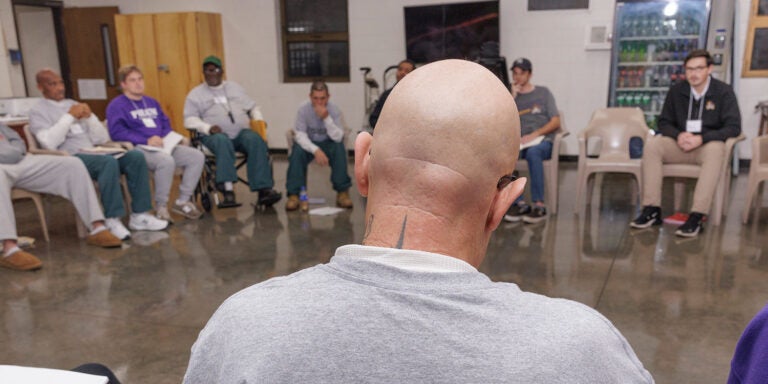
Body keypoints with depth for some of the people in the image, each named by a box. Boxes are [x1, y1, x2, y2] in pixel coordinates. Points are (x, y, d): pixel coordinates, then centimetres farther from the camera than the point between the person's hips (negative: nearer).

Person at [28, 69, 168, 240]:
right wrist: (69, 116, -11)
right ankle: (112, 220, -30)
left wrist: (89, 116, -1)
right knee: (109, 162, -35)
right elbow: (49, 143, -15)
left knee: (136, 156, -19)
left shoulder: (75, 105, 22)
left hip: (94, 153, 6)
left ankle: (139, 215, -19)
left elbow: (103, 138, 15)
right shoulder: (38, 111, 6)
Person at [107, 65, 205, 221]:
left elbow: (166, 123, 25)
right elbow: (117, 132, -12)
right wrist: (147, 141, -20)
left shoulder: (151, 102, 25)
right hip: (139, 149, -7)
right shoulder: (116, 105, 1)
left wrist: (168, 138, 1)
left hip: (164, 146, 7)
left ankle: (183, 201, -3)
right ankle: (161, 207, -20)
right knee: (166, 160, -38)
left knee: (197, 156, -12)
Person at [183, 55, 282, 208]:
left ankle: (264, 190, -39)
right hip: (216, 135, -2)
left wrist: (258, 120, 3)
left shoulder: (235, 87, 27)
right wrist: (208, 127, -15)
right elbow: (189, 120, 5)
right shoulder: (196, 94, 17)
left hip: (241, 132, 2)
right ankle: (228, 191, -48)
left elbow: (253, 107, 27)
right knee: (222, 141, -39)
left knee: (256, 140, -32)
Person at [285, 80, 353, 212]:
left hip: (328, 143, 0)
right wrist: (316, 150, -38)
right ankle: (294, 194, -23)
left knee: (339, 148, -31)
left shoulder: (334, 110, -16)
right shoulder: (303, 109, -17)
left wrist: (327, 118, -38)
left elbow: (338, 137, -25)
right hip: (309, 143, 0)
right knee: (297, 151, -31)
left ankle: (342, 192, -20)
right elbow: (300, 135, -22)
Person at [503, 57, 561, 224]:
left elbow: (556, 122, 4)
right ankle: (519, 203, -30)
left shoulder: (543, 92, 12)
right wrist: (513, 97, -1)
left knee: (533, 153, -39)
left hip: (542, 140, -2)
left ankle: (539, 205, -34)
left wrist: (534, 134, -12)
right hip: (519, 141, 2)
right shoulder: (511, 96, 18)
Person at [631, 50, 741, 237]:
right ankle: (652, 210, -29)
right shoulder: (676, 91, 6)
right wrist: (678, 135, -14)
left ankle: (697, 217, -44)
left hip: (707, 146, -3)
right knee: (652, 144, -26)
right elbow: (664, 122, 9)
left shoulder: (723, 91, -3)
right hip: (681, 144, 3)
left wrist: (701, 139, -24)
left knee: (715, 149, -38)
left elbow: (734, 127, -10)